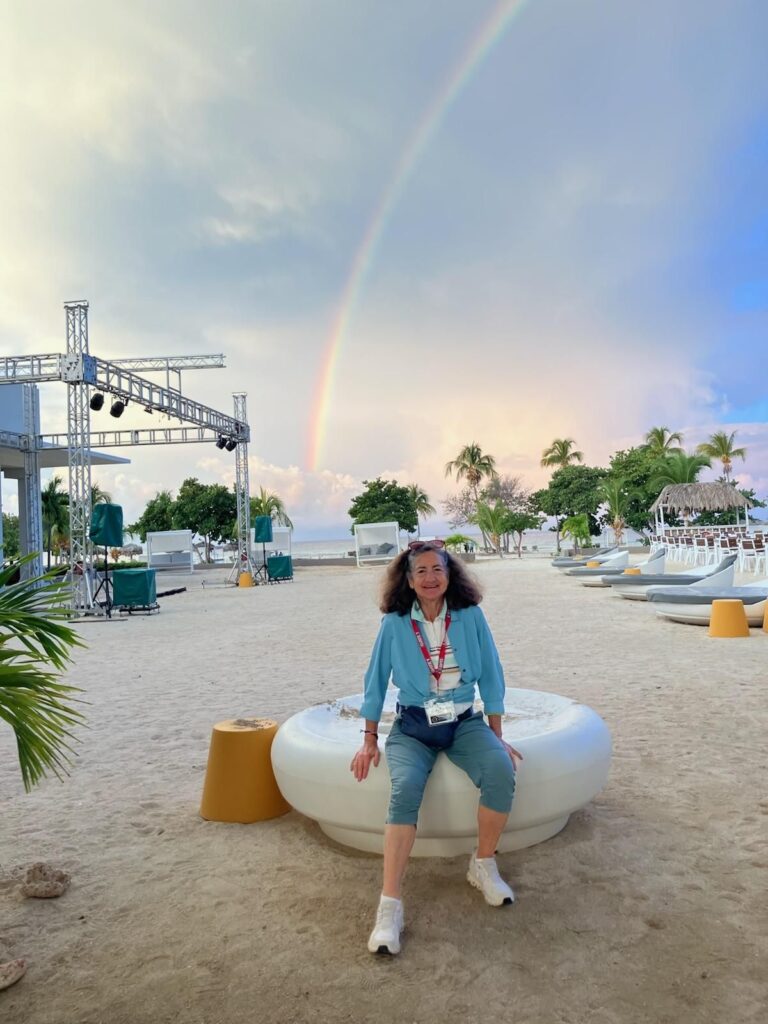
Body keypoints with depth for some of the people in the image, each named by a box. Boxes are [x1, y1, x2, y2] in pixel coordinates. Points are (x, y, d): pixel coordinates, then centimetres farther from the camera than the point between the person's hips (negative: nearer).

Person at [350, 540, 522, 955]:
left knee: (501, 772, -27)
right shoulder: (394, 623, -4)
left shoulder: (470, 616, -3)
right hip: (413, 726, -1)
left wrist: (497, 736, 3)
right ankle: (389, 906, -25)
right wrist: (369, 741, 4)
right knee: (405, 788, -30)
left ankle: (483, 864, -3)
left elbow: (490, 676, 3)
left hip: (464, 722, 1)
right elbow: (375, 682, 4)